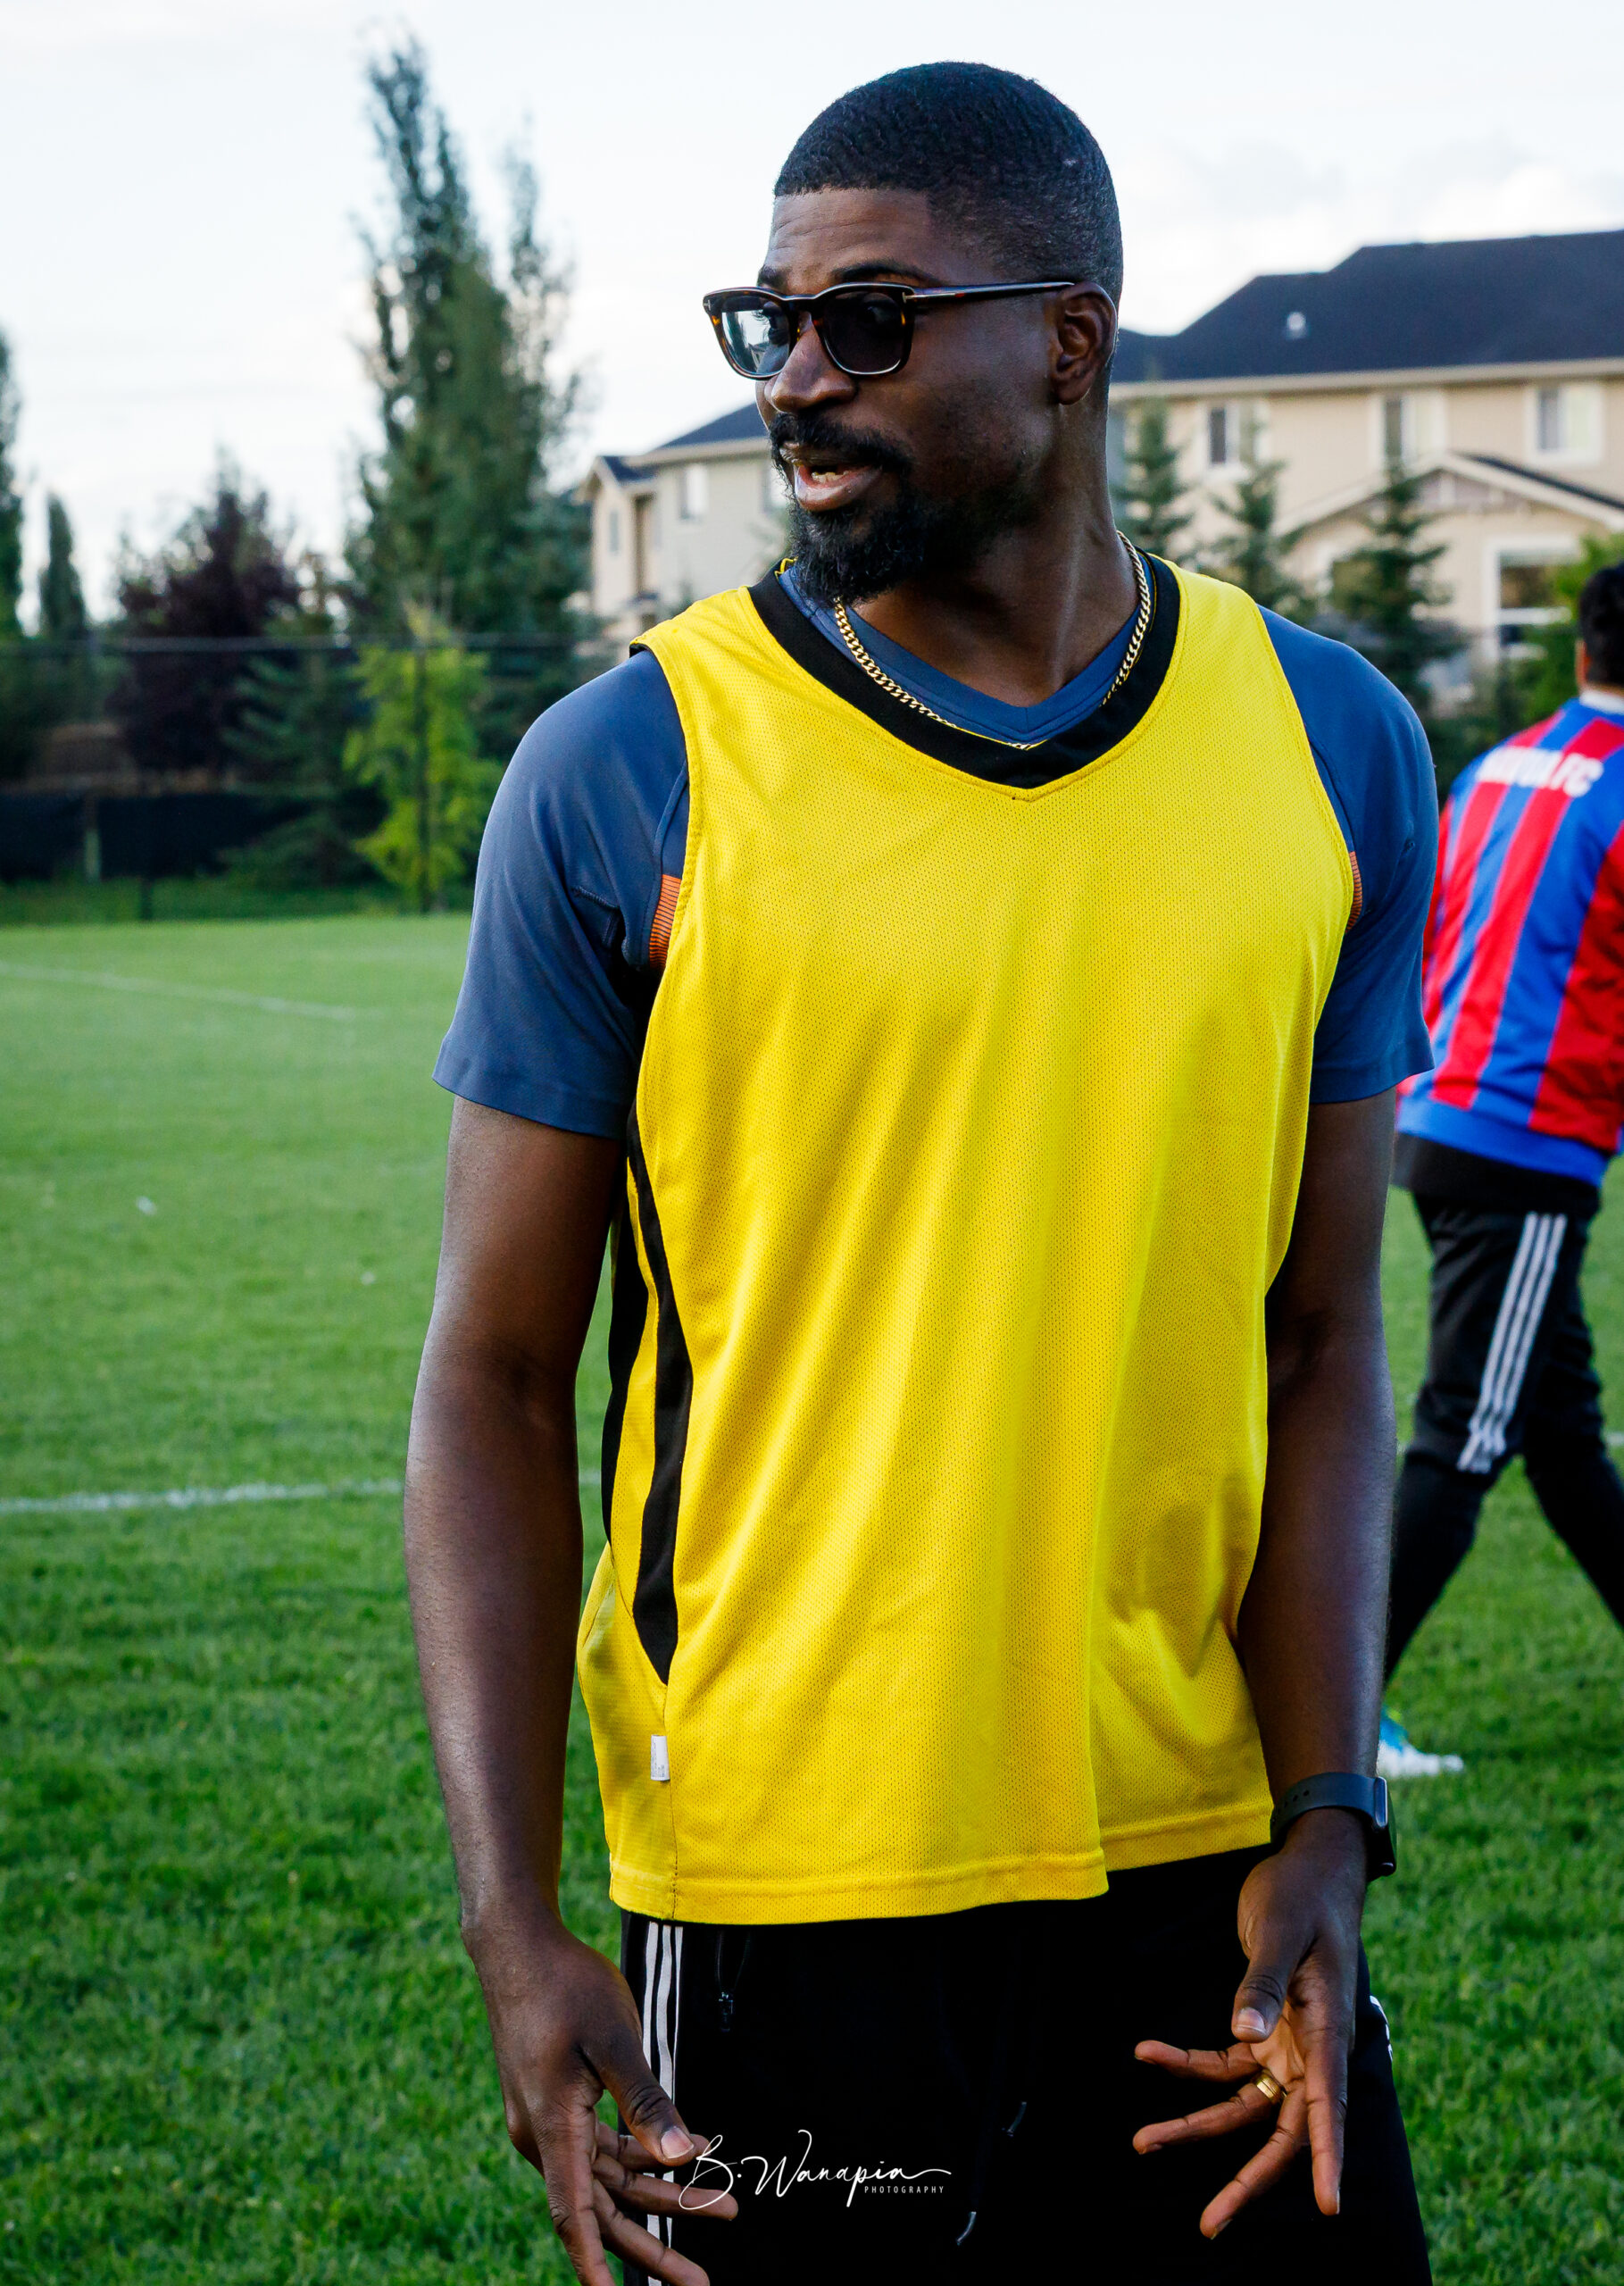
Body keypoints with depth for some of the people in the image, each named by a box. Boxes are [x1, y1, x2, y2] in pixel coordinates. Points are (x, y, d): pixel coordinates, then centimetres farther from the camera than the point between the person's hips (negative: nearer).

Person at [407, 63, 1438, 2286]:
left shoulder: (1334, 751, 3)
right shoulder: (629, 774, -6)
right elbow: (497, 1375, -4)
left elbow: (1317, 1342, 5)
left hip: (1207, 1870, 3)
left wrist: (1325, 1817, -5)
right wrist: (512, 1919, -13)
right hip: (786, 1898, -3)